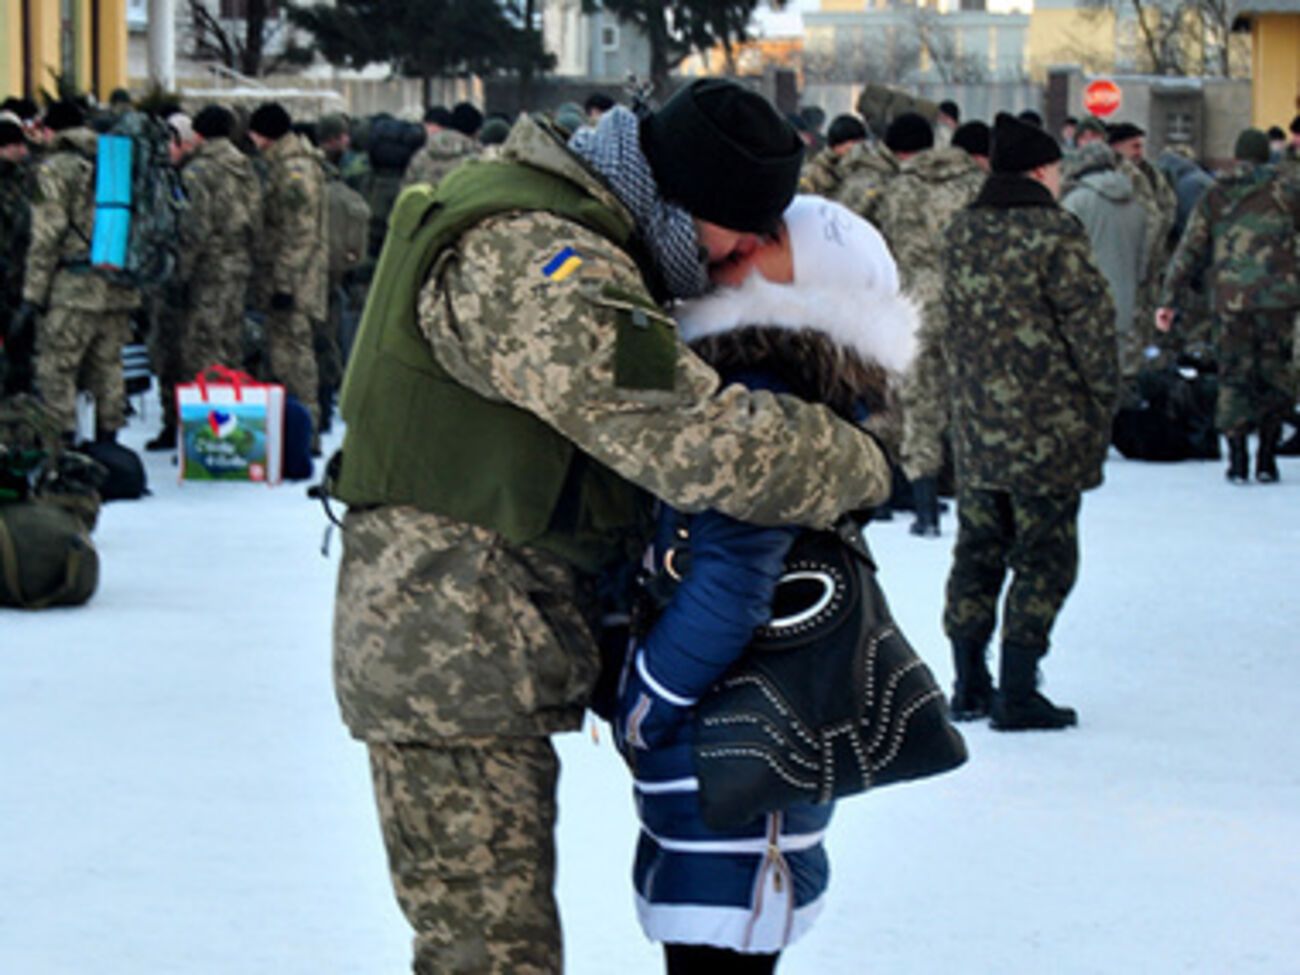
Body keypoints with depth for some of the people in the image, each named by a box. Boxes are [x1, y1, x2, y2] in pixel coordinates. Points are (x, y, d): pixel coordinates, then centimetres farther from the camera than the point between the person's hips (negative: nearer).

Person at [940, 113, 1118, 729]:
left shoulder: (962, 233, 6)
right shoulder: (1055, 234, -14)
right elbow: (1091, 326, -12)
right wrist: (1102, 404, -1)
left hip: (976, 428, 6)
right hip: (1048, 431, -6)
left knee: (976, 552, 15)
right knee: (1043, 559, 1)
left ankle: (969, 685, 19)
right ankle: (1017, 694, -1)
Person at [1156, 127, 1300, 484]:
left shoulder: (1213, 197, 8)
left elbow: (1189, 252, 6)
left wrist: (1168, 300, 8)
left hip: (1230, 300, 1)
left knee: (1234, 377, 7)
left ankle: (1238, 457, 0)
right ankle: (1267, 459, 9)